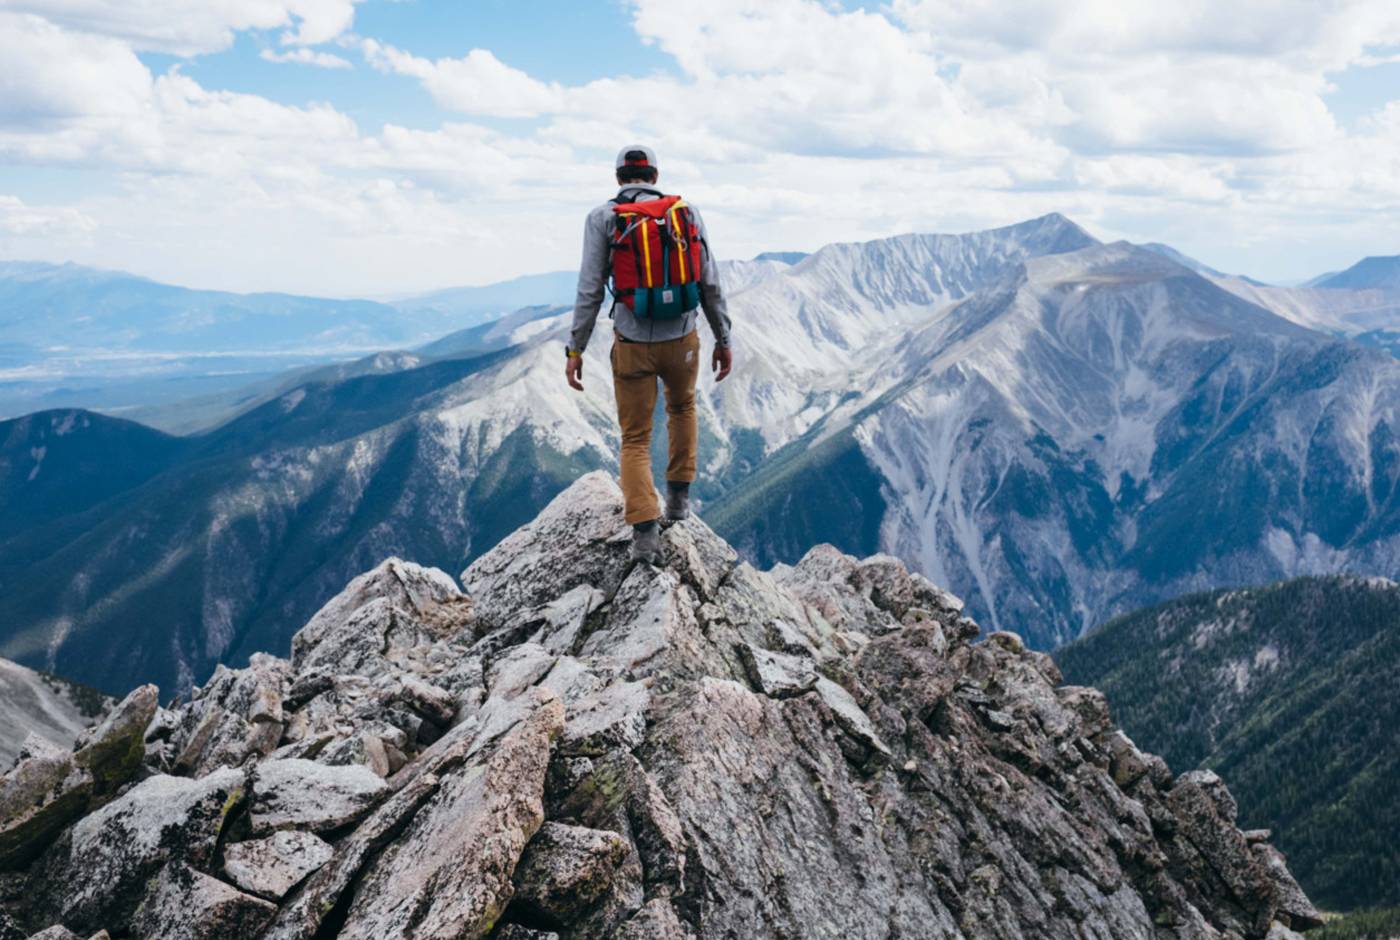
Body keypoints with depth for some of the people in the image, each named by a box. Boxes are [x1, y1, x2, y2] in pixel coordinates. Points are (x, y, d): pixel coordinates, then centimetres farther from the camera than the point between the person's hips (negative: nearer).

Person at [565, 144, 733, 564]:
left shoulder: (603, 218, -4)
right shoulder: (687, 212, 1)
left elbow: (590, 289, -8)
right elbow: (710, 283, 2)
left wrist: (575, 349, -4)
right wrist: (723, 340, 11)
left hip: (633, 344, -2)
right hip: (682, 340, 2)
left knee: (635, 440, 10)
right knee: (682, 407, 32)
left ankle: (645, 532, -6)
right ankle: (679, 496, 36)